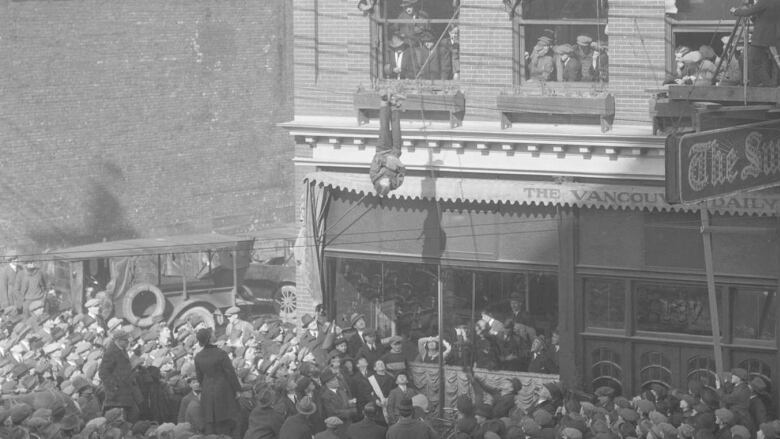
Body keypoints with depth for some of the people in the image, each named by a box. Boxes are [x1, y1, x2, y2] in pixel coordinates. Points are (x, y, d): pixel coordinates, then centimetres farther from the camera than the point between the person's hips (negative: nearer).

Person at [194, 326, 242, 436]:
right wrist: (237, 389, -2)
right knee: (224, 425, 5)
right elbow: (231, 373, -13)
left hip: (207, 393, 4)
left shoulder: (198, 357, -4)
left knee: (210, 425, 11)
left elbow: (199, 377, 7)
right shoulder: (220, 354, -19)